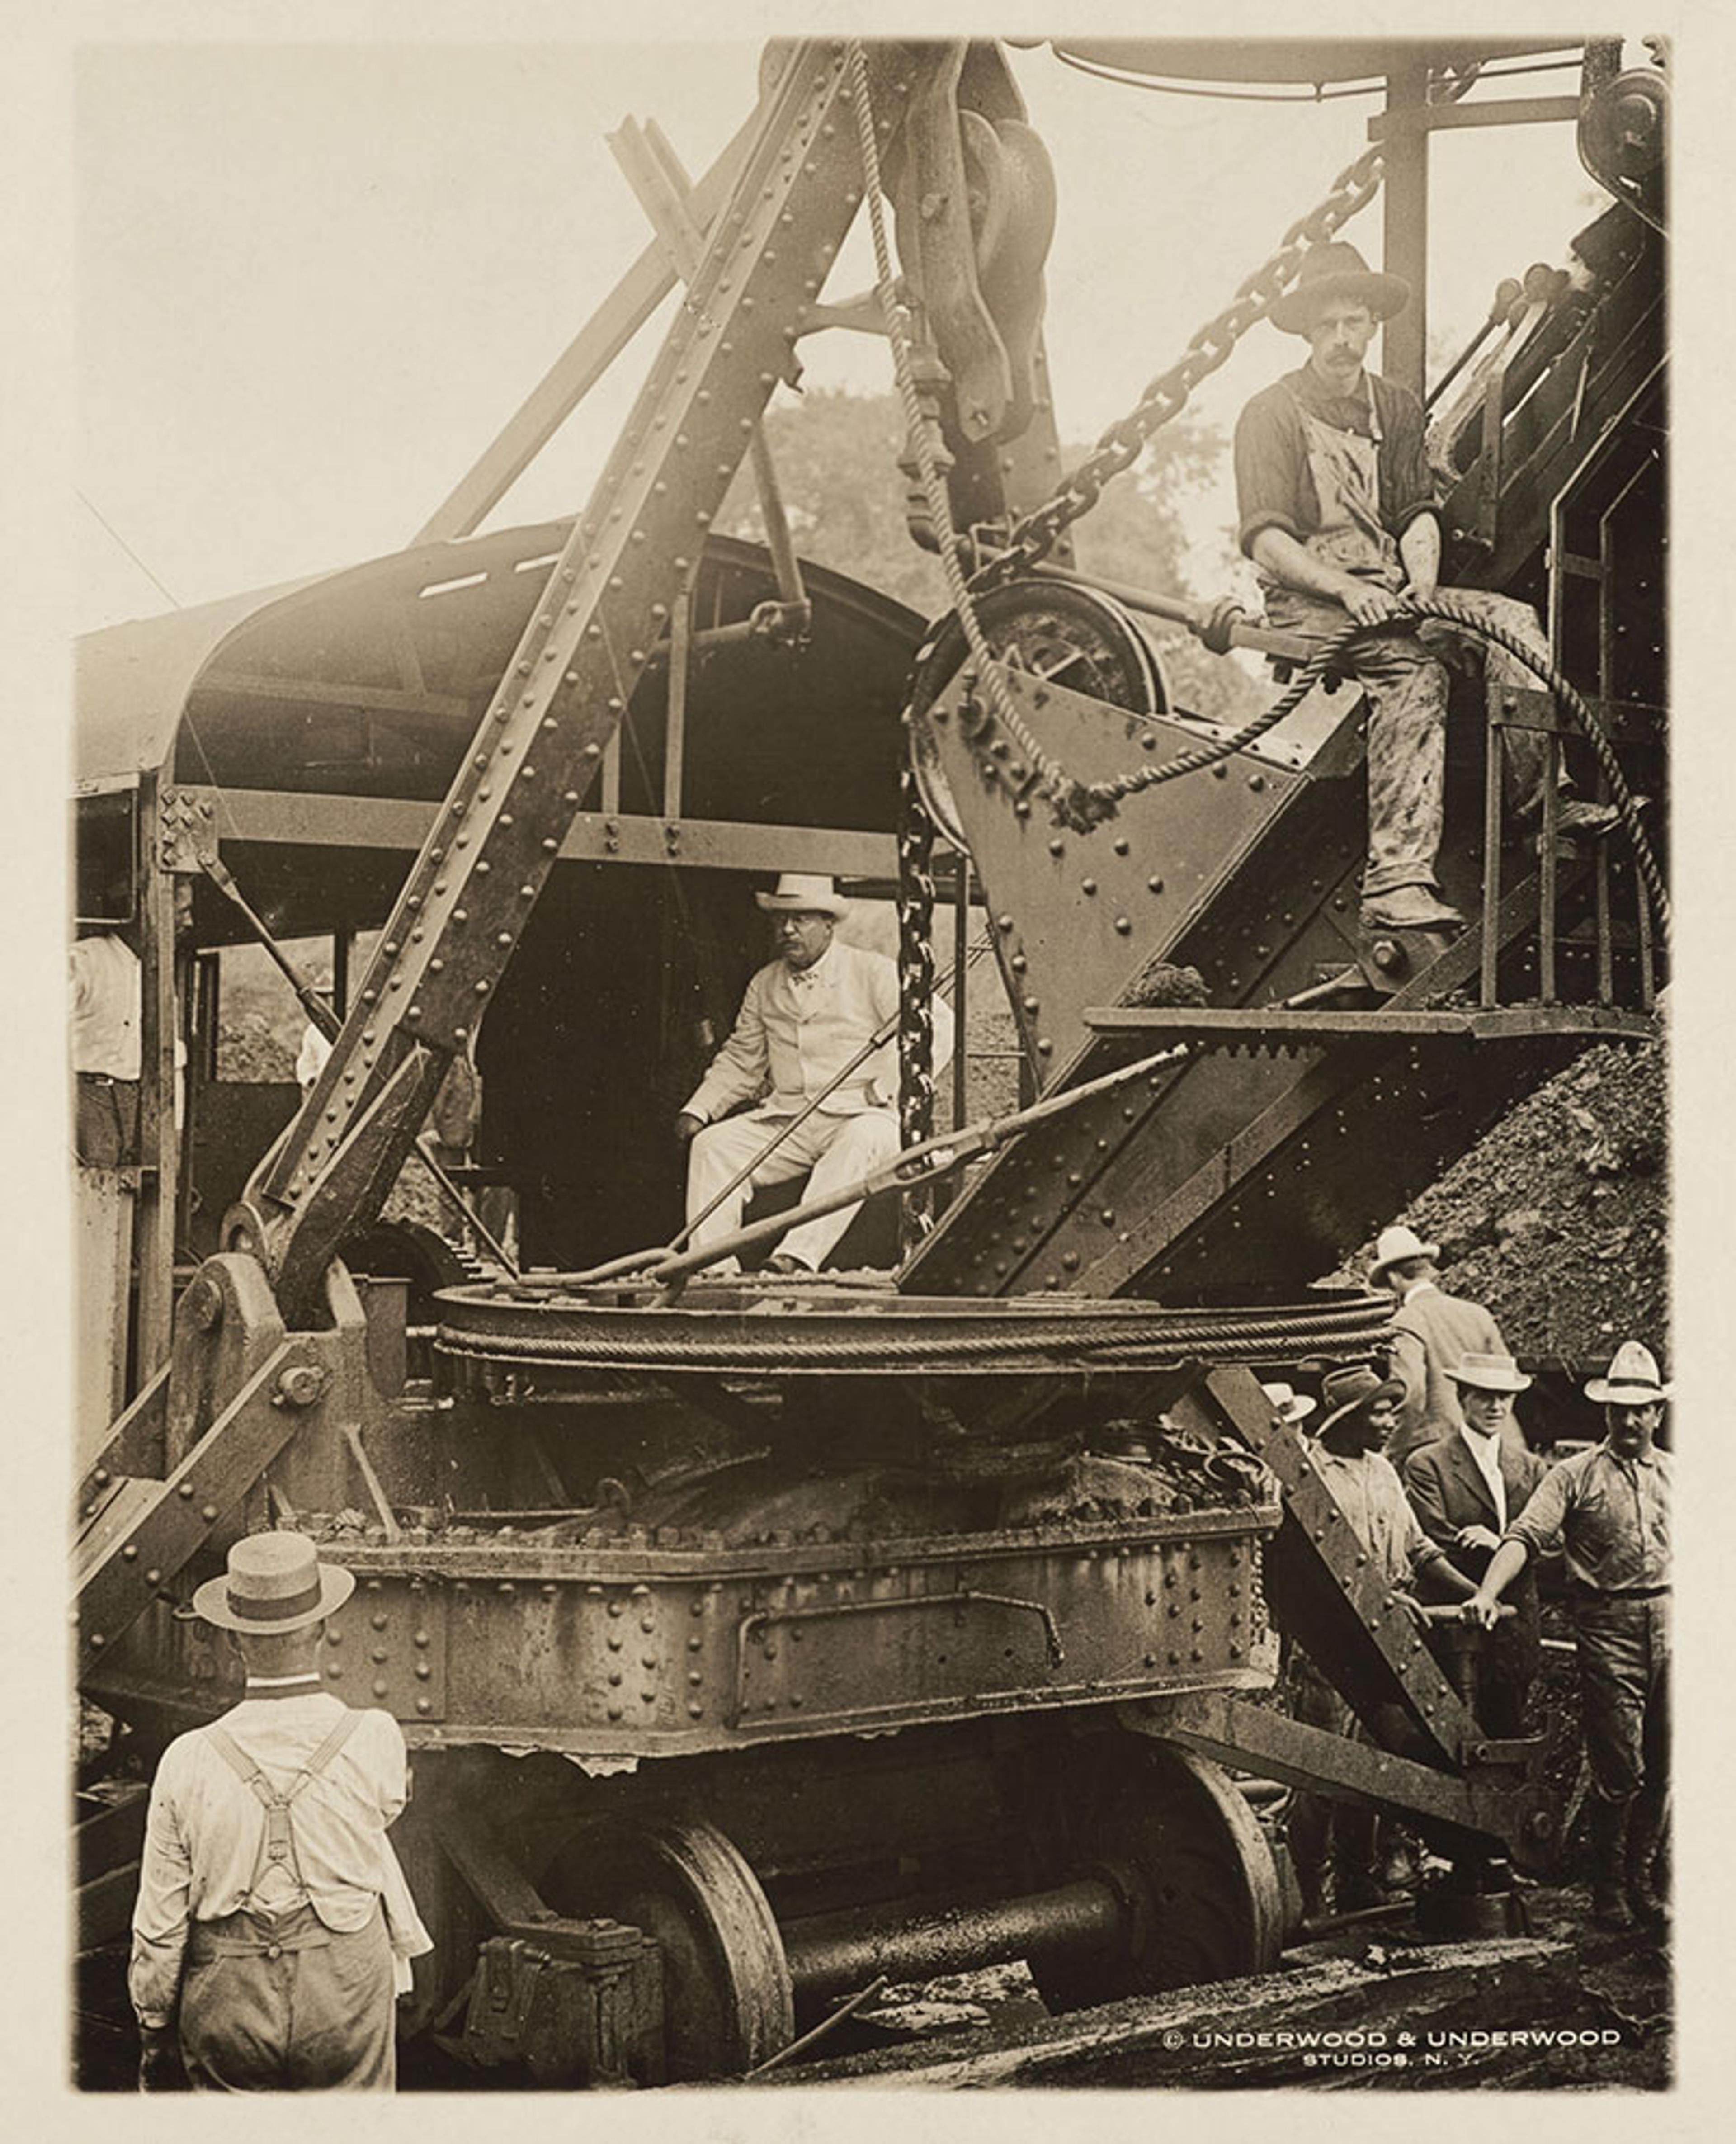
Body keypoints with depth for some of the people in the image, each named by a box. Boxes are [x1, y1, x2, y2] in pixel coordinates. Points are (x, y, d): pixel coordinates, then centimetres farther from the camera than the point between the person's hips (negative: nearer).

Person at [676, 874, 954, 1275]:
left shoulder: (872, 973, 1)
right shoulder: (764, 986, 16)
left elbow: (937, 1024, -4)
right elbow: (740, 1062, 22)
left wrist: (887, 1088, -11)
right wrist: (697, 1110, 7)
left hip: (858, 1116, -4)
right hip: (785, 1119, 4)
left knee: (862, 1142, -38)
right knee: (712, 1145, -18)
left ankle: (798, 1257, -50)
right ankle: (714, 1271, -28)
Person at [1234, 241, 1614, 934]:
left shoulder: (1397, 408, 16)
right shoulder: (1271, 415, -3)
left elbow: (1418, 511, 12)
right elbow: (1264, 539, -11)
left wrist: (1422, 581, -10)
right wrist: (1345, 589, -25)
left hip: (1387, 593, 7)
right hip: (1305, 600, -6)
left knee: (1510, 619, -17)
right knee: (1411, 668, -33)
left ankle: (1544, 791, -25)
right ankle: (1396, 882, -42)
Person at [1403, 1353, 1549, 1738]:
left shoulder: (1531, 1468, 15)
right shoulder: (1427, 1465, -1)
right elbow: (1437, 1547, -11)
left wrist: (1498, 1543, -14)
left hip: (1516, 1632, 5)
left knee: (1508, 1732, 8)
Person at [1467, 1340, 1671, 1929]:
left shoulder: (1677, 1475, 14)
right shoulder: (1576, 1475, 1)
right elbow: (1527, 1535, -9)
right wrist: (1488, 1594, -23)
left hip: (1671, 1621, 4)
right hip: (1609, 1625, -4)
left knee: (1661, 1765, 8)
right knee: (1620, 1767, -5)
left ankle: (1642, 1880, 22)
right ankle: (1608, 1890, 8)